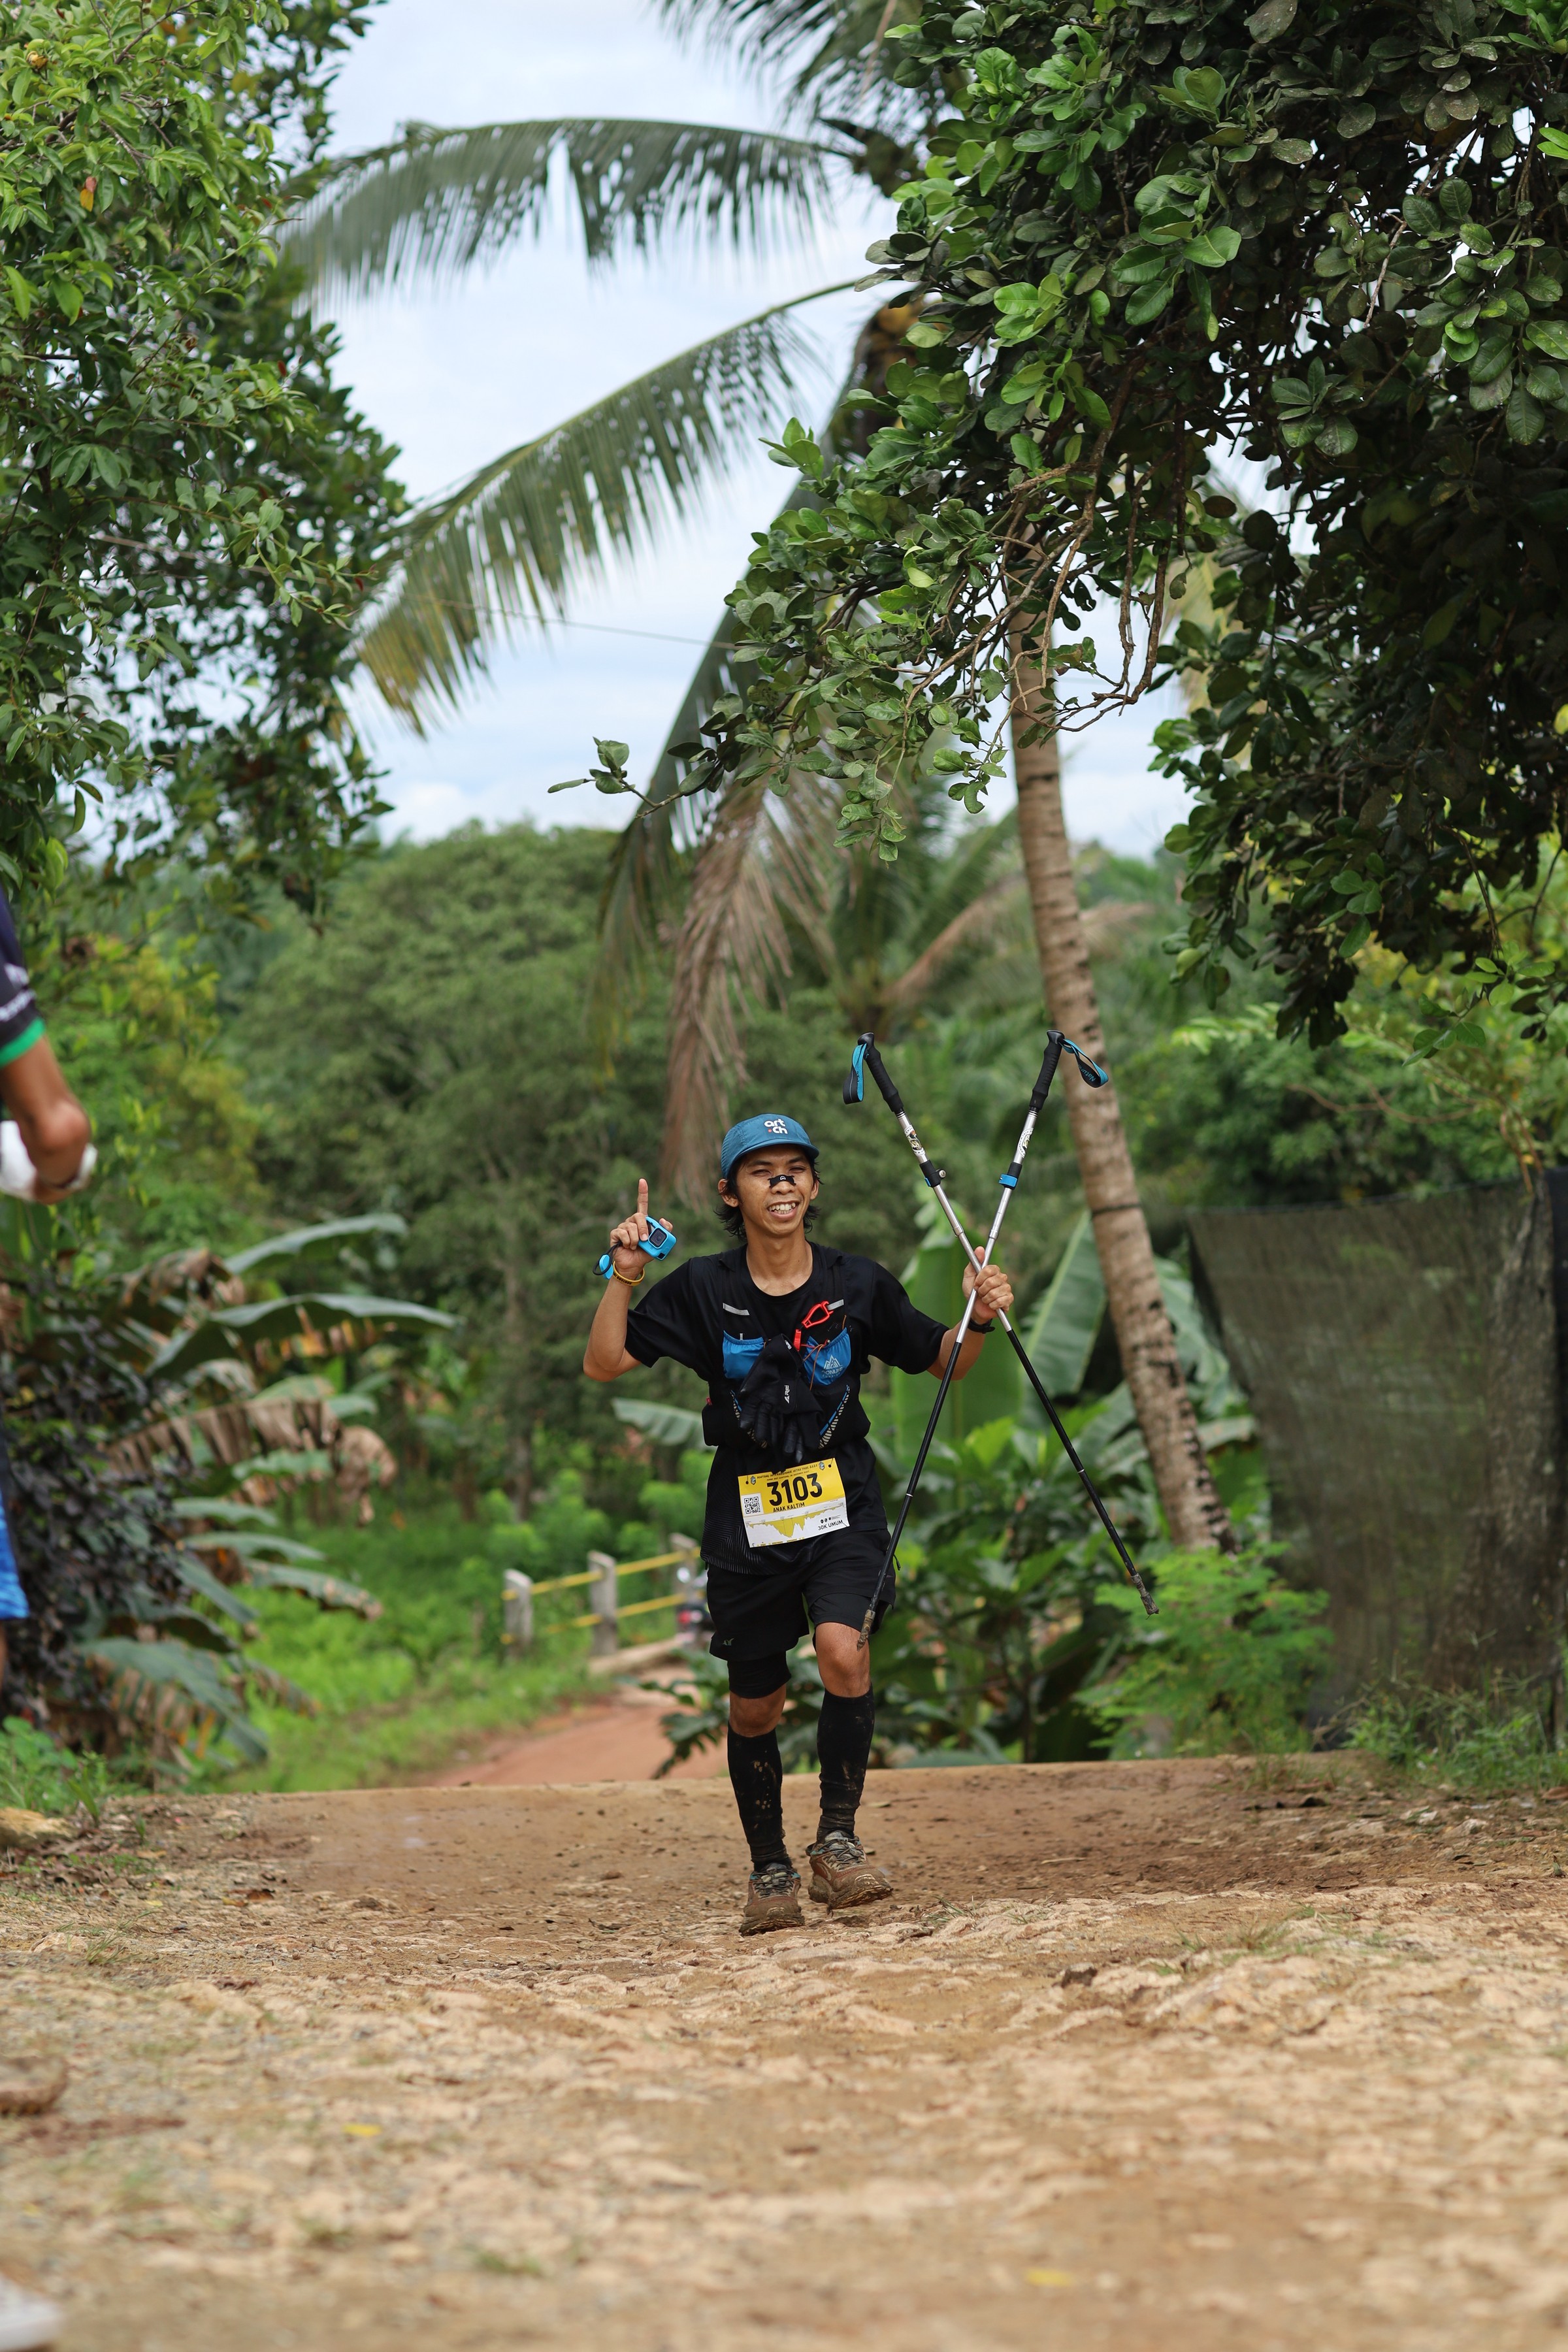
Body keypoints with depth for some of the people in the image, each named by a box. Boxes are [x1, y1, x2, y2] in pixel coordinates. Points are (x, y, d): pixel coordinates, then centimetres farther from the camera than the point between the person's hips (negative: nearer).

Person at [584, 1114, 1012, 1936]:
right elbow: (603, 1364, -4)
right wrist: (623, 1278, -16)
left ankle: (836, 1841, -10)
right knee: (754, 1708, 8)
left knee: (845, 1653, -25)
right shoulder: (702, 1290, -3)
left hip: (843, 1505, -1)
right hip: (746, 1514, 1)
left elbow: (941, 1362, 10)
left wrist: (980, 1319, -10)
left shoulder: (858, 1285, -2)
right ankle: (770, 1870, 28)